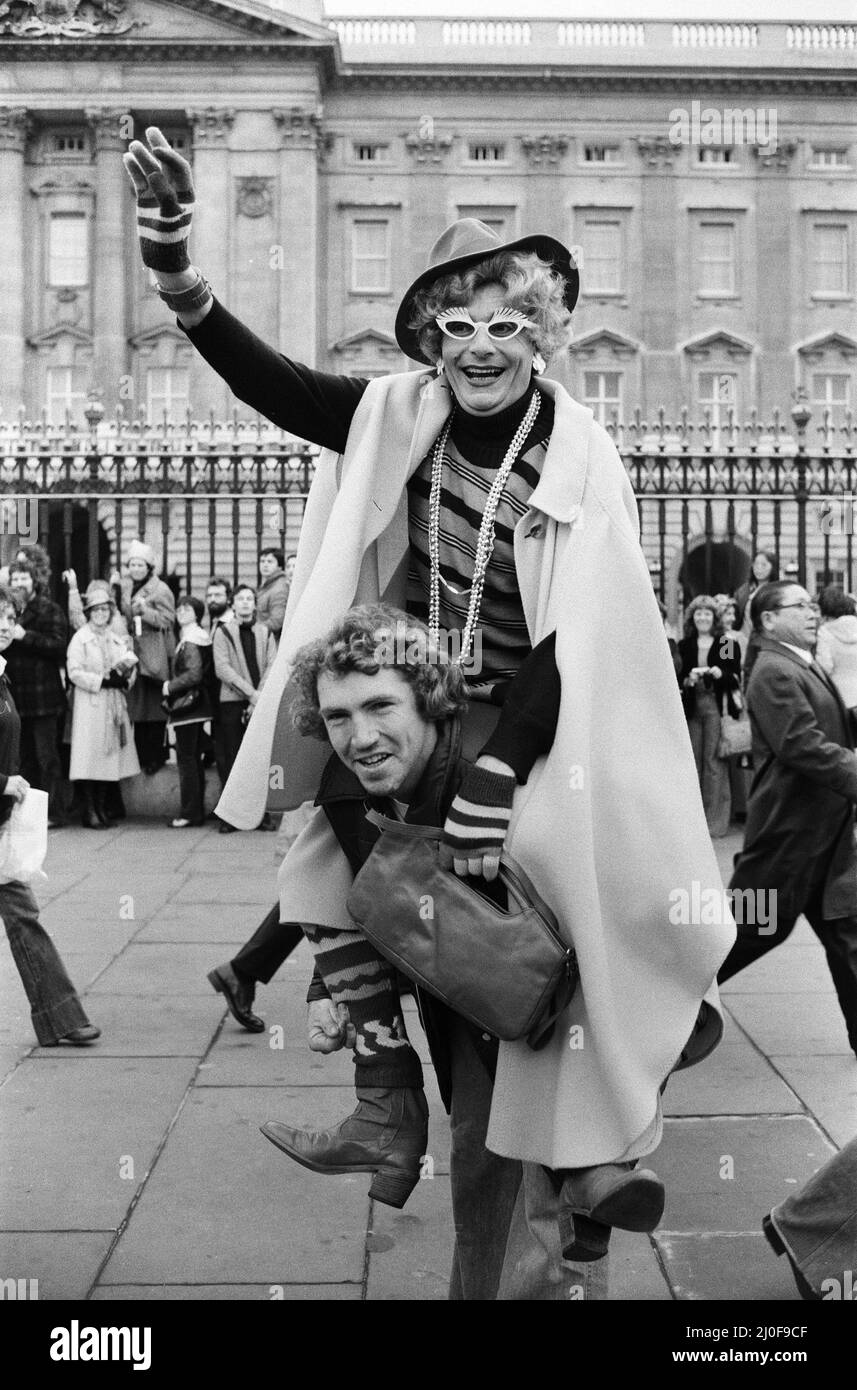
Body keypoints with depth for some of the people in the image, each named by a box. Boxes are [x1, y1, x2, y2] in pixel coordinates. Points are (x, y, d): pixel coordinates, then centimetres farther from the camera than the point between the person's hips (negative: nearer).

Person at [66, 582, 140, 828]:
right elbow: (75, 672, -11)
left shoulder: (117, 639, 15)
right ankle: (89, 813, -2)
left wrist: (124, 679, -7)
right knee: (89, 758, -7)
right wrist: (102, 681, -16)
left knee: (109, 756, 7)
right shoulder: (80, 638, -3)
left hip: (114, 705, 6)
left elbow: (130, 667, 14)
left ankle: (102, 809, 15)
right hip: (89, 706, -6)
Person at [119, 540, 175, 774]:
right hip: (133, 653, 6)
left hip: (154, 655, -6)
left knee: (154, 706, -4)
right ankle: (141, 753, 16)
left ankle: (155, 755, 3)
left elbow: (168, 620, -12)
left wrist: (145, 609, -23)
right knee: (136, 704, 7)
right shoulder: (125, 587, 13)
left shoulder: (161, 590, -7)